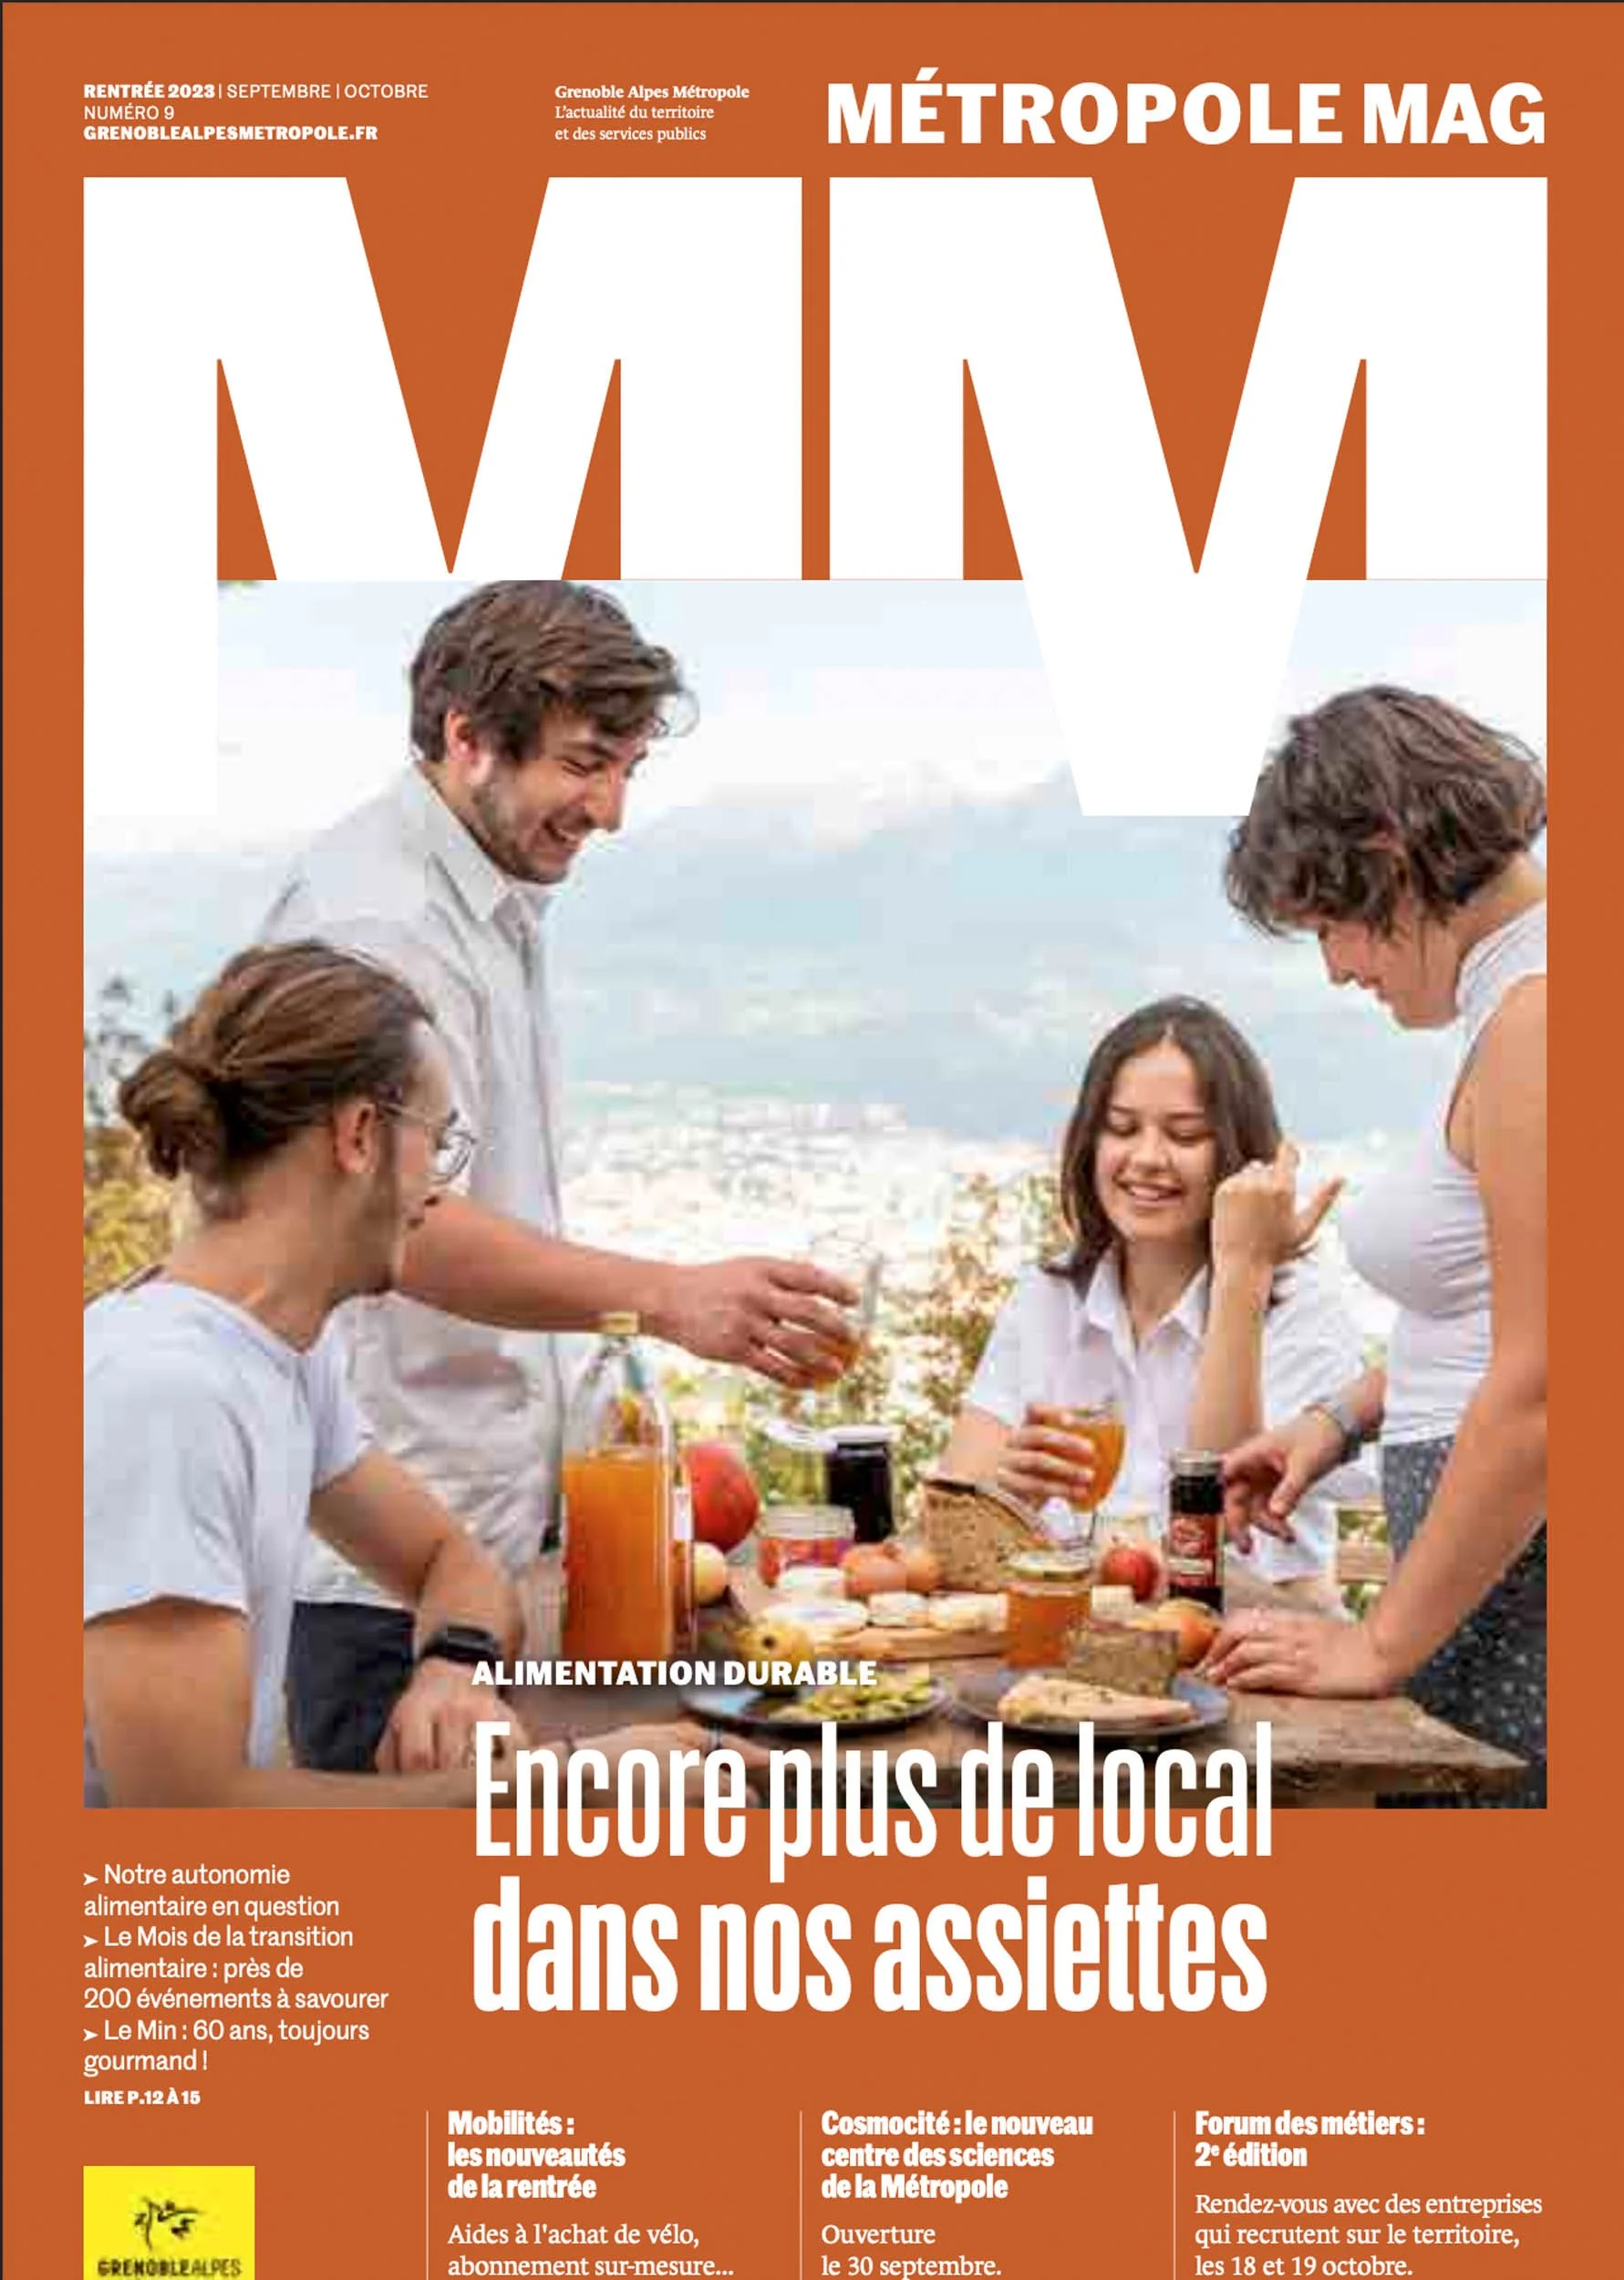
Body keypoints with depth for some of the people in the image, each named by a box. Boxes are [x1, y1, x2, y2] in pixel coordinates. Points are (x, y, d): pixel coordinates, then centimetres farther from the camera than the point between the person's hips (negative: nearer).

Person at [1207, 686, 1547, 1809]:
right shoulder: (1514, 1001, 14)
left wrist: (1381, 1646, -14)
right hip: (1490, 1556, 9)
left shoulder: (1536, 1018, -17)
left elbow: (1539, 1393, -21)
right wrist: (1343, 1418, 14)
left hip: (1516, 1577, -9)